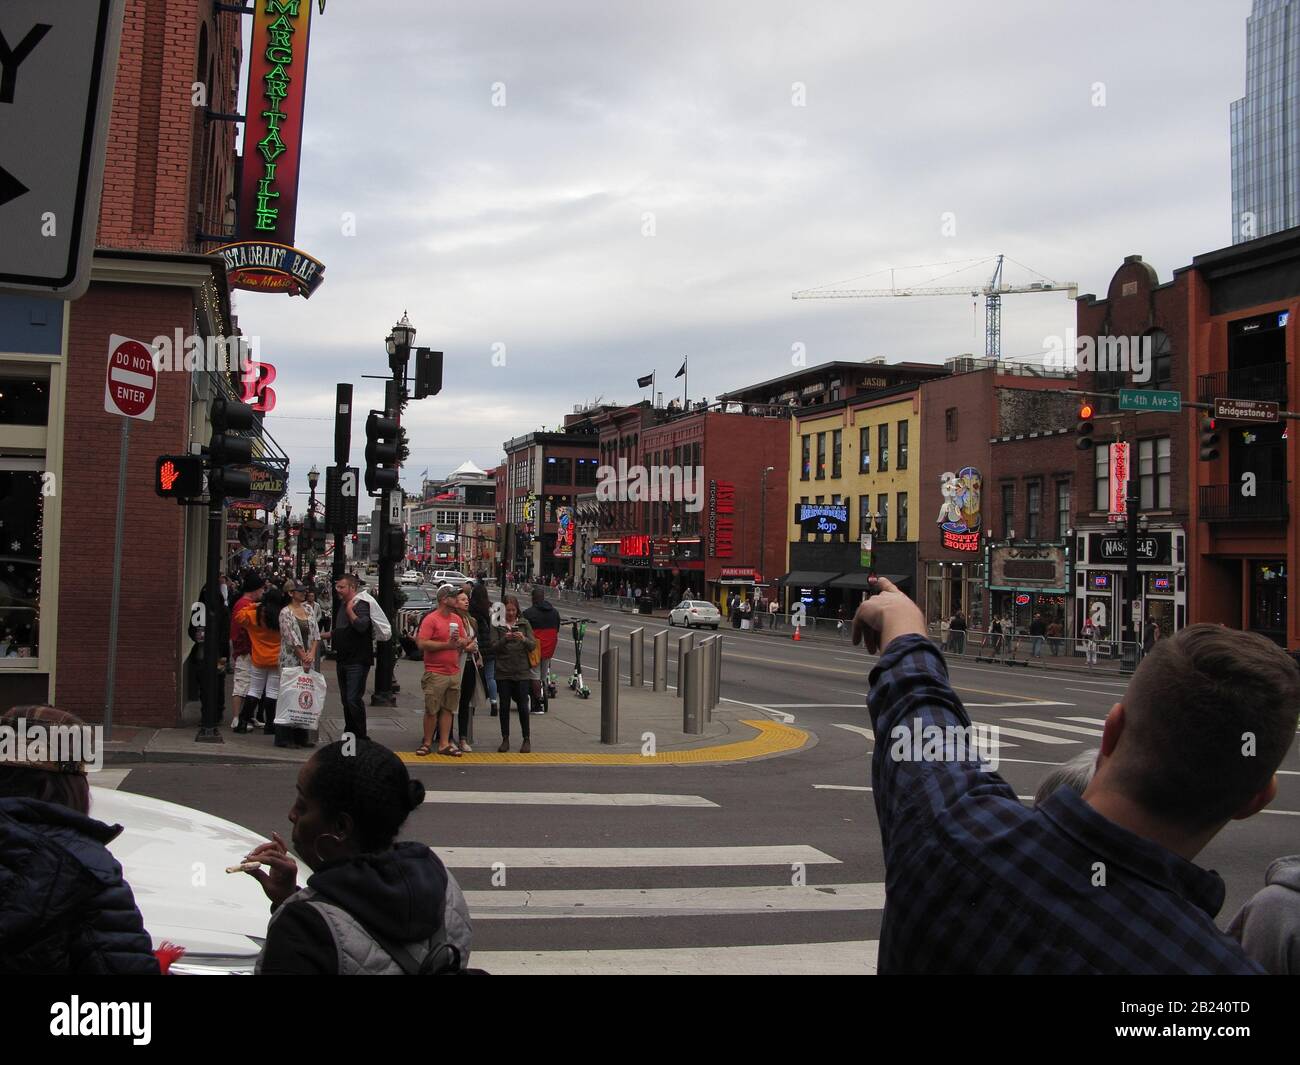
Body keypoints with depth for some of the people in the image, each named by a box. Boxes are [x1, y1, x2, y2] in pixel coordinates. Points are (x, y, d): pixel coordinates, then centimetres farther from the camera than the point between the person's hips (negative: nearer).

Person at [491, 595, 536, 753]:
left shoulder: (524, 623, 5)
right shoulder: (497, 625, 3)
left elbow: (533, 645, 0)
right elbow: (494, 647, -5)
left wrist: (523, 639, -19)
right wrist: (504, 639, -22)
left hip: (521, 671, 0)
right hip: (503, 672, 0)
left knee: (522, 705, 1)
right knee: (504, 706, 5)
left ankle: (527, 739, 10)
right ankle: (505, 739, 14)